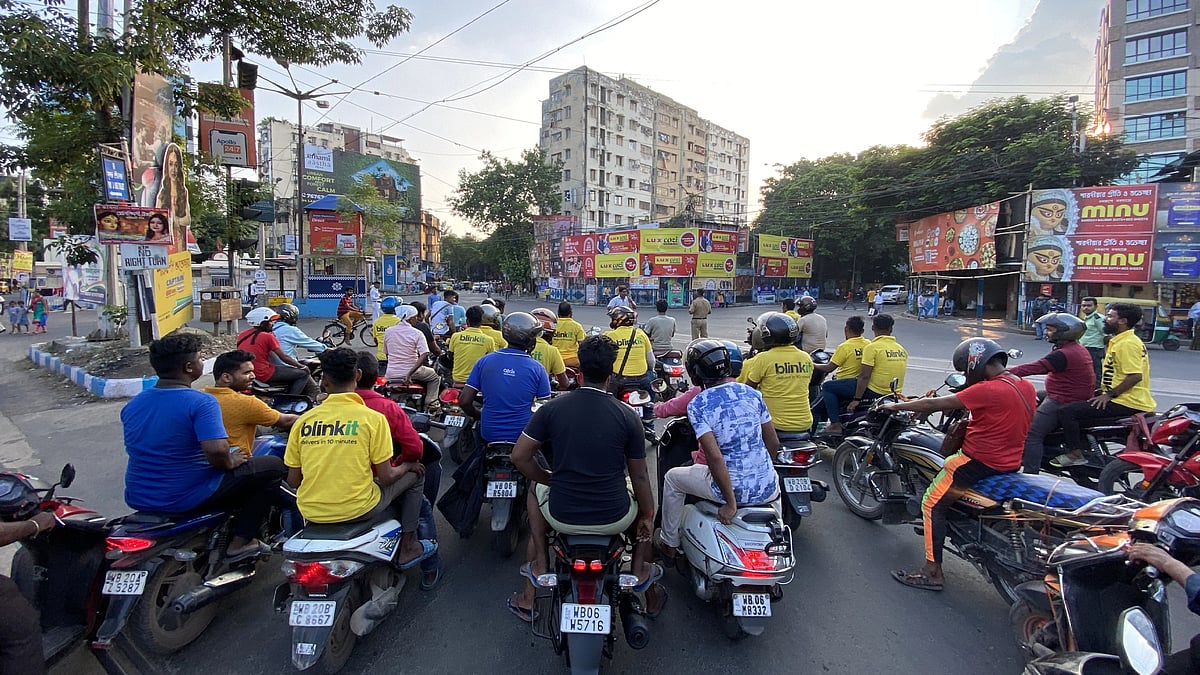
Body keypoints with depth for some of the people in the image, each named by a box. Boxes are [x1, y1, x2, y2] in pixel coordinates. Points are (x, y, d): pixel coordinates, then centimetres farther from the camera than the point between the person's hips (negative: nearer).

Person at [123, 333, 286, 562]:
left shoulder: (131, 405, 4)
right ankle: (240, 541, 2)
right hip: (187, 498, -8)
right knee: (273, 466, 0)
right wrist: (230, 462, -11)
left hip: (138, 499, 8)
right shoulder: (201, 402, -21)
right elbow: (216, 450, -33)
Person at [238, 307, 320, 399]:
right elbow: (284, 357, -13)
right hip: (264, 374, -9)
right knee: (304, 374, -3)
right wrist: (302, 366, -1)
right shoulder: (268, 336, -14)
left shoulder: (242, 334, 8)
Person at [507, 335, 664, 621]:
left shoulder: (552, 408, -7)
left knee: (536, 490, 33)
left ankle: (539, 563, 23)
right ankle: (641, 570, 26)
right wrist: (648, 517, 14)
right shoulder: (628, 416, -9)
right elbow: (639, 475, -1)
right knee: (642, 498, 33)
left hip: (562, 517, 0)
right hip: (615, 519, 0)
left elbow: (519, 457, -4)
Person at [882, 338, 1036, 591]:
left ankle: (933, 572, -2)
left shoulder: (987, 390, -21)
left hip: (978, 461, -9)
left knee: (933, 504, -3)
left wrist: (897, 405, -7)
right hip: (1011, 463, 9)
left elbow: (934, 404, -18)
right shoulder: (1027, 387, 5)